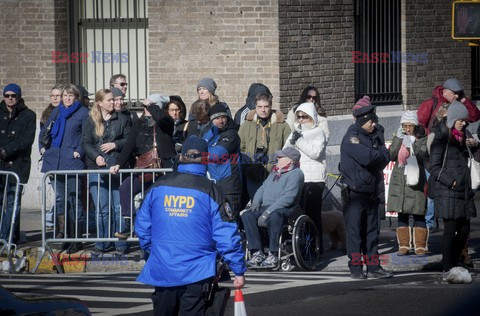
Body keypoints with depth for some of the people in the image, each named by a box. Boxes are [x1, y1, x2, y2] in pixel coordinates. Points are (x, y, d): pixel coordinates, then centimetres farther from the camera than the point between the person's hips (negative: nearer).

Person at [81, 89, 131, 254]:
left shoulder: (122, 119, 9)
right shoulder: (90, 121, 8)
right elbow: (85, 143, 3)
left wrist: (115, 144, -7)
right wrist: (96, 156, -12)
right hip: (97, 170, 0)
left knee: (119, 208, -3)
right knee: (102, 209, -1)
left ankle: (121, 245, 2)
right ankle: (103, 244, 7)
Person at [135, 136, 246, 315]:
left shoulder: (159, 187, 3)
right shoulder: (209, 191, -8)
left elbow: (142, 225, 10)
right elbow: (226, 234, -10)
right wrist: (239, 270, -4)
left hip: (162, 271, 3)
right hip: (196, 273, -3)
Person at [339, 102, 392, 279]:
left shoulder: (375, 137, 14)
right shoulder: (351, 138, -10)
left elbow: (386, 158, 6)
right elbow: (366, 157, -23)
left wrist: (375, 157, -11)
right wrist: (380, 155, -5)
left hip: (371, 194, 7)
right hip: (354, 194, -7)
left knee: (372, 232, 9)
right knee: (355, 232, -4)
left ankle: (373, 268, 13)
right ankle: (356, 269, -1)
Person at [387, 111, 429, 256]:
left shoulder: (422, 139, 3)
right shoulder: (398, 139, 12)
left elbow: (423, 156, -11)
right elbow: (392, 156, 0)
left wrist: (412, 145, -22)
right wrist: (398, 139, -6)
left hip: (416, 179, -3)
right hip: (399, 179, 3)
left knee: (418, 214, -4)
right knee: (402, 214, 5)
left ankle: (420, 246, -1)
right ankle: (403, 245, 9)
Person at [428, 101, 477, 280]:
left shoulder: (462, 138, 16)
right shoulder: (442, 138, -6)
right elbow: (434, 167, -9)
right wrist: (451, 182, -16)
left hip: (463, 191, 7)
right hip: (447, 192, -7)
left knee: (464, 230, 6)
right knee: (450, 229, -7)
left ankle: (453, 264, 17)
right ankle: (447, 270, -3)